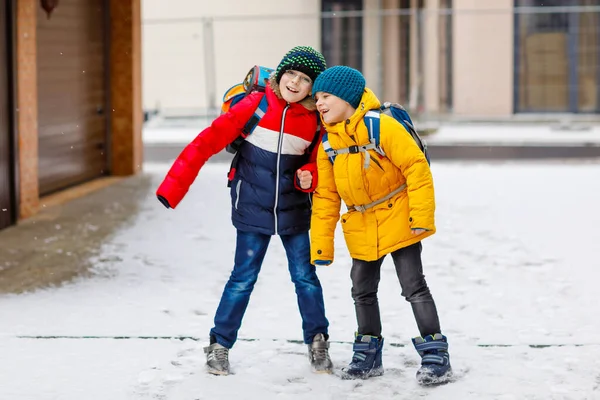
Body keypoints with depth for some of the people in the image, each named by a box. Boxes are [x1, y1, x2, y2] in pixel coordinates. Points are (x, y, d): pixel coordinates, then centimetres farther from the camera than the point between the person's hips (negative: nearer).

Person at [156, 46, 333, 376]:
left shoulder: (315, 122, -5)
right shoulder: (255, 106, -12)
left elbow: (317, 163, 10)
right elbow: (209, 141, -14)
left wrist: (308, 177, -16)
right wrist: (174, 186, -19)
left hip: (294, 211, 2)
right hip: (252, 209, -2)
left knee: (305, 277, 6)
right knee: (243, 278, 1)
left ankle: (317, 342, 22)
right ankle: (219, 345, 14)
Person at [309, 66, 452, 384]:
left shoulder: (382, 127, -19)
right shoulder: (328, 145, 0)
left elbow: (417, 167, -19)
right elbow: (325, 198, 5)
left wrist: (422, 216, -21)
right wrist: (321, 245, 3)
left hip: (397, 221, -6)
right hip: (361, 229, 6)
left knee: (414, 287, -6)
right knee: (363, 291, 12)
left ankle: (435, 354, 1)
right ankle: (368, 353, 26)